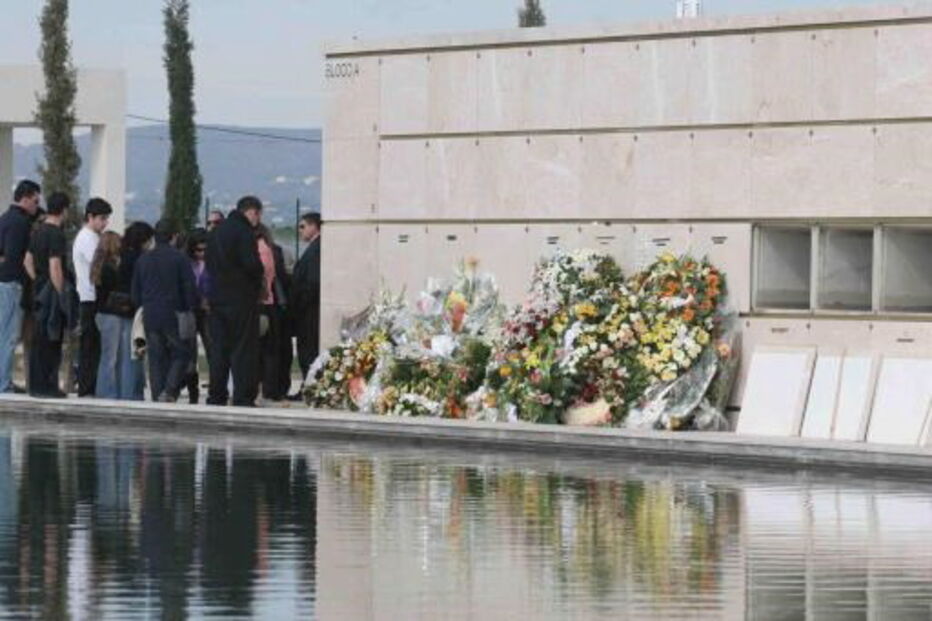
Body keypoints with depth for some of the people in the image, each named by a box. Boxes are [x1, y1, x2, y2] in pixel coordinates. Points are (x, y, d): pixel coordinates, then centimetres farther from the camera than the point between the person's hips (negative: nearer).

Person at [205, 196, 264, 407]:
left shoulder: (215, 233, 14)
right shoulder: (244, 232, -12)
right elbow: (252, 265, -19)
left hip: (217, 298, 7)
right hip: (241, 300, -7)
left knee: (218, 349, 11)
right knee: (243, 350, -4)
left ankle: (216, 397, 12)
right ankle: (243, 398, -7)